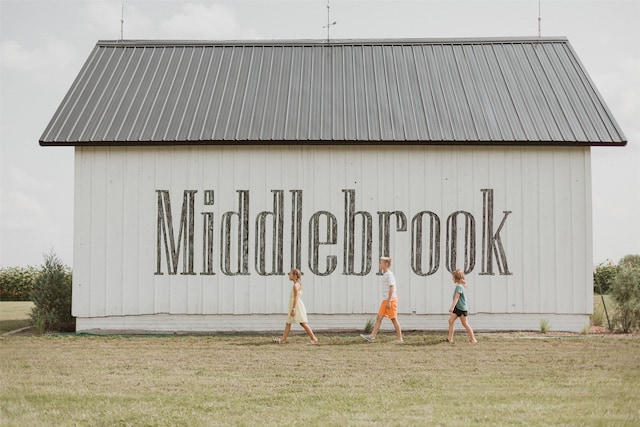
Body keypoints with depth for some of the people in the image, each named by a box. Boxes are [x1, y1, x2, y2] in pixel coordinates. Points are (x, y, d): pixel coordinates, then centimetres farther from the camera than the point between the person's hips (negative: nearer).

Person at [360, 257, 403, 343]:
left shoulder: (389, 274, -11)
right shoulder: (385, 274, 16)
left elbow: (392, 288, -17)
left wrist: (389, 301, -21)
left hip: (391, 300, -9)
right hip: (385, 300, 9)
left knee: (393, 319, -4)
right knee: (379, 318, 3)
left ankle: (399, 338, 4)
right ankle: (372, 336, 0)